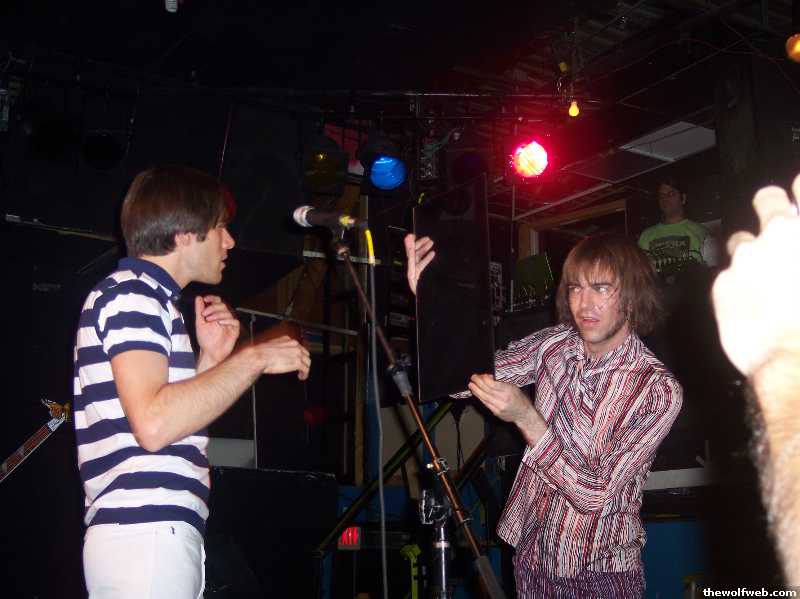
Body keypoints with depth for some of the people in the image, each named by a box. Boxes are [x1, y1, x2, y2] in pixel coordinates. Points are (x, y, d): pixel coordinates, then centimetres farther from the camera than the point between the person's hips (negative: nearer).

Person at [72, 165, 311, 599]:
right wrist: (253, 358, -15)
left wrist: (211, 358, 12)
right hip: (147, 533, -10)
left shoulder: (144, 296, 23)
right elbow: (154, 424, -23)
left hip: (156, 534, 10)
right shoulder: (131, 294, -8)